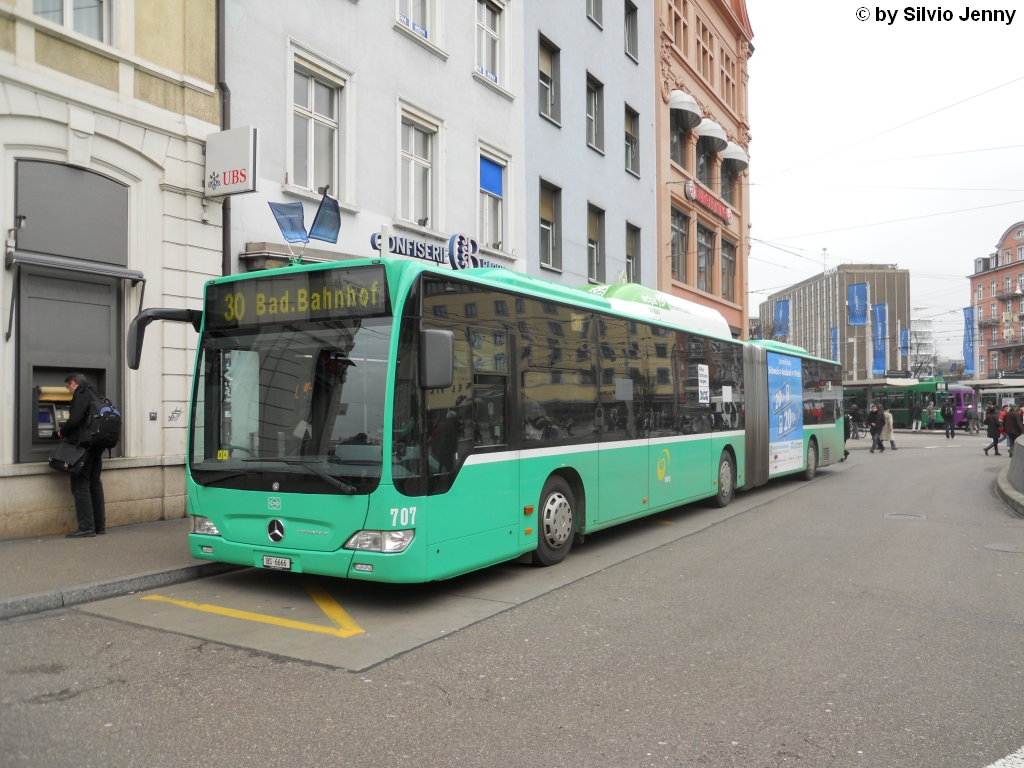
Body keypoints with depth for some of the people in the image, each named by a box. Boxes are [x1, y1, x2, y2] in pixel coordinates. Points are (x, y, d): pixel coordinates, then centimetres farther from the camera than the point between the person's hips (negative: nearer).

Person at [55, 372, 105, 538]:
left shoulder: (80, 395, -10)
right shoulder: (93, 395, 18)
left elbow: (74, 420, -21)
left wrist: (62, 432, -3)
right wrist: (67, 433, 21)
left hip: (84, 446, -9)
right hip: (97, 446, 9)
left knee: (80, 486, -6)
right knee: (95, 485, 11)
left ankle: (86, 528, -8)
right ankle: (99, 526, 14)